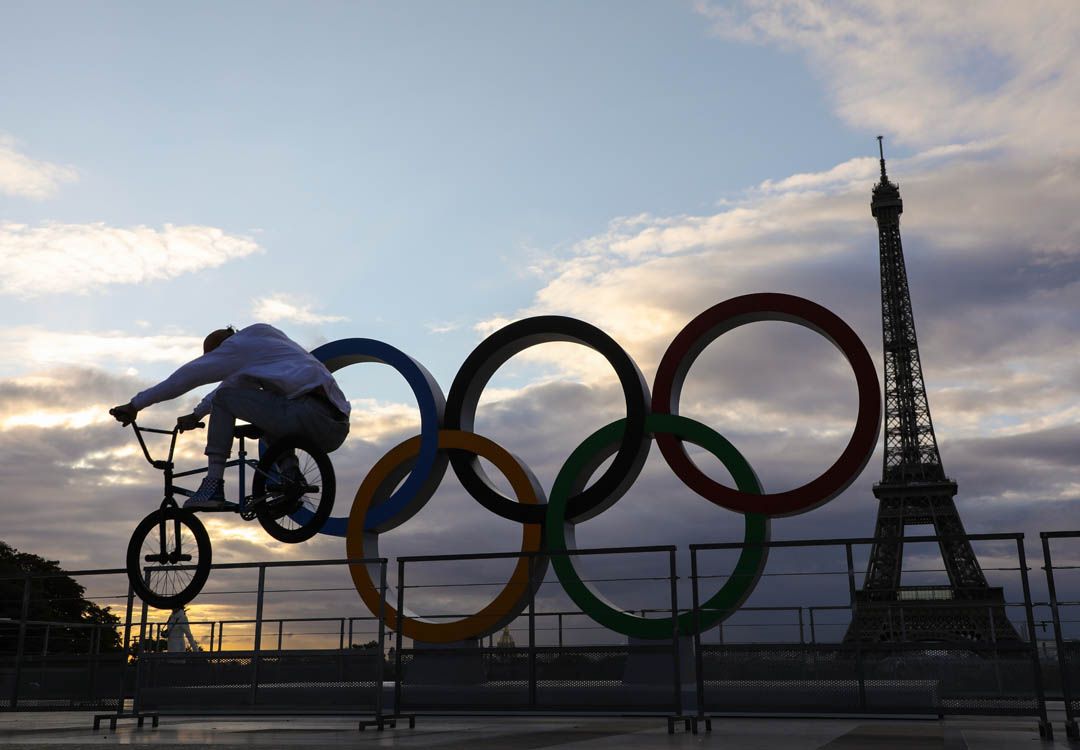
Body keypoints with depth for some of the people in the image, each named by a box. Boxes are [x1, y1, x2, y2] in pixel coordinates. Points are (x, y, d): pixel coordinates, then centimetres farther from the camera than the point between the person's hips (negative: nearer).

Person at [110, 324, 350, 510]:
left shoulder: (237, 345, 9)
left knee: (225, 399, 4)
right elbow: (232, 384, 47)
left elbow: (186, 376, 8)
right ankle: (289, 474, 13)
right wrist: (196, 415, 53)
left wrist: (135, 405, 13)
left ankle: (213, 487, -2)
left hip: (311, 414, -9)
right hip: (336, 426, 9)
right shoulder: (264, 343, 35)